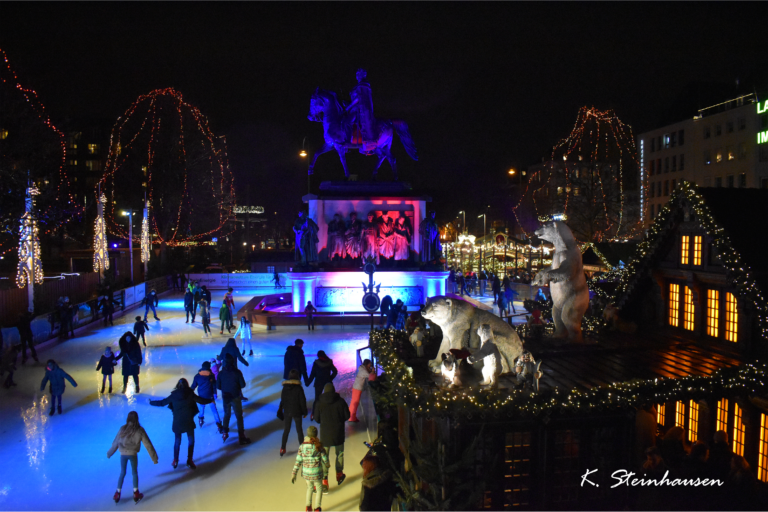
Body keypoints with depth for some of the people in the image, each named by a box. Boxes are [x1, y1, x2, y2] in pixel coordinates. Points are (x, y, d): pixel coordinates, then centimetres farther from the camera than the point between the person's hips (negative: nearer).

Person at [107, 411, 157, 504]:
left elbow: (116, 442, 4)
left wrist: (109, 453, 21)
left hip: (123, 454, 2)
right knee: (134, 473, 16)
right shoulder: (140, 430, -9)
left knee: (122, 473, 20)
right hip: (133, 454, -2)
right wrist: (154, 457, 2)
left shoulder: (122, 429, -5)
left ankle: (118, 493, 24)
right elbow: (147, 444, -5)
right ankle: (136, 494, 19)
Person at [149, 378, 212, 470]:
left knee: (177, 441, 19)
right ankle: (190, 460, 15)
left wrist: (151, 402, 16)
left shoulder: (173, 395, -7)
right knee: (191, 441, 13)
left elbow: (162, 403, 0)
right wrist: (211, 400, 14)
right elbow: (201, 401, -3)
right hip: (188, 421, -2)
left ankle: (175, 460, 27)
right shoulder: (190, 394, -10)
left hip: (177, 422, 2)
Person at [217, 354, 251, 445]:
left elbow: (218, 386, -4)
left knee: (226, 415, 25)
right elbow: (243, 385, -13)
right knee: (239, 417, 6)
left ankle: (225, 433, 34)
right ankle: (241, 436, 7)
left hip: (225, 397, 3)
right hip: (235, 398, -3)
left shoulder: (221, 373, -9)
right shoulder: (237, 372, -17)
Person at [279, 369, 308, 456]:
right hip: (297, 412, -2)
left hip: (287, 412, 3)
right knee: (299, 430, 13)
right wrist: (304, 412, 2)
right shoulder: (299, 388, -15)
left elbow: (282, 401, 2)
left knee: (286, 430, 14)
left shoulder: (285, 388, -6)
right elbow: (302, 401, -10)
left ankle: (282, 449, 13)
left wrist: (280, 411, 13)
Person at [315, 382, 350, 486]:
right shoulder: (340, 401, -10)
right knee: (340, 454, 21)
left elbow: (317, 418, -3)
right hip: (338, 433, 1)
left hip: (325, 434, -1)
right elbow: (347, 416, -5)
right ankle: (339, 475, 34)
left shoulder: (320, 403, -10)